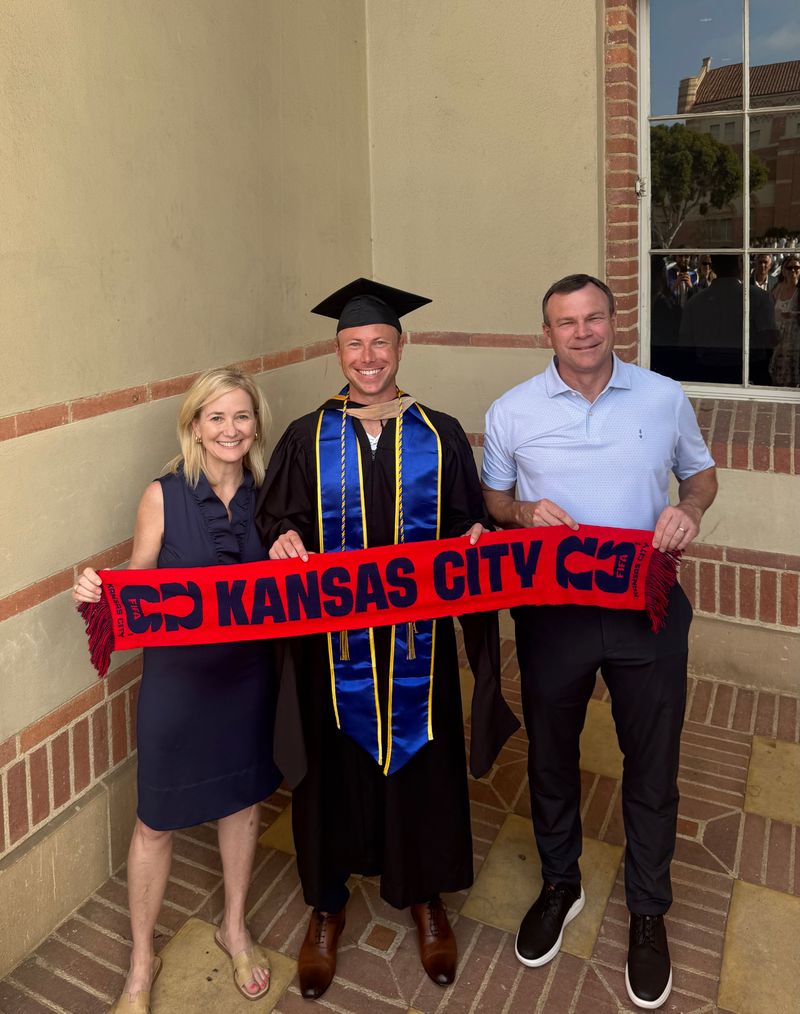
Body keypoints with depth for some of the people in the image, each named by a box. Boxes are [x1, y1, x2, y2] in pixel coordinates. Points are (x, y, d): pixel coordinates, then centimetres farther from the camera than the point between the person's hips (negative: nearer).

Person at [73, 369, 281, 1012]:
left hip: (248, 674, 3)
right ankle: (142, 962, 36)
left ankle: (235, 927, 45)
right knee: (156, 821, 11)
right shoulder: (163, 496, -12)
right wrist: (99, 595, -26)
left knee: (243, 801, 19)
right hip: (178, 675, -3)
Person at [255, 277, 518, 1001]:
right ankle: (327, 907, 37)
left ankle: (425, 896, 40)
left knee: (422, 763, 13)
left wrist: (474, 537, -17)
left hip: (417, 639, 1)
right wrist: (284, 540, -19)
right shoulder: (306, 440, 2)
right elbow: (274, 519, 2)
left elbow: (465, 521, 4)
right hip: (333, 637, 0)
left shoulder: (440, 435, 2)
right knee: (333, 768, 12)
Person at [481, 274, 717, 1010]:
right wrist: (526, 512, -15)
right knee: (551, 757, 17)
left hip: (649, 611, 0)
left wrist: (690, 509, -12)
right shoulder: (512, 410, -2)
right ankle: (560, 884, 43)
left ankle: (648, 911, 37)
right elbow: (491, 498, 7)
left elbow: (701, 472, 11)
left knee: (652, 766, 12)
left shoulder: (666, 399, -2)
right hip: (551, 612, 1)